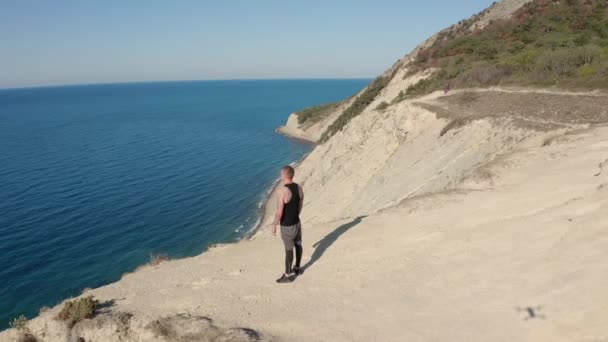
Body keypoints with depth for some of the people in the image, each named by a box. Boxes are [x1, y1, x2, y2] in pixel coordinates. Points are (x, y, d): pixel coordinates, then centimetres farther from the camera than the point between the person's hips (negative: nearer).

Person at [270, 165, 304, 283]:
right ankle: (297, 268, 40)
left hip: (287, 226, -7)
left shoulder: (283, 191, -27)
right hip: (297, 222, 8)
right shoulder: (299, 188, -4)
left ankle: (288, 275, 19)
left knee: (289, 250, 5)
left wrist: (274, 225, -10)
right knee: (298, 245, 20)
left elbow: (279, 213, -24)